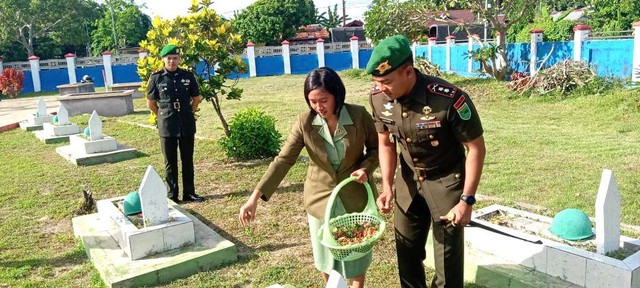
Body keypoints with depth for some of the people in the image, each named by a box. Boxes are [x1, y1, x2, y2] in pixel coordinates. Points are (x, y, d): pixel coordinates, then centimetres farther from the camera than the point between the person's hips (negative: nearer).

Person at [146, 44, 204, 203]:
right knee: (170, 162, 6)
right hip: (167, 126, -2)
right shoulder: (156, 78, -3)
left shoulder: (187, 76, 2)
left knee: (188, 160, 9)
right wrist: (164, 117, 5)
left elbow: (196, 98, 13)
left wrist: (187, 114, 11)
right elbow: (151, 103, 5)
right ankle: (172, 195, 15)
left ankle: (189, 193, 19)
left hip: (187, 125, 2)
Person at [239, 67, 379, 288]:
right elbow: (283, 160, -16)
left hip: (355, 197, -1)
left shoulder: (359, 115, -16)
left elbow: (376, 147, 0)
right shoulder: (304, 122, -14)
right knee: (325, 254, 16)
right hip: (320, 198, 1)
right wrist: (256, 196, -23)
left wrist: (366, 168, -21)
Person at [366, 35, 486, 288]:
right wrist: (387, 186, -10)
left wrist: (467, 200, -19)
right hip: (409, 179, 5)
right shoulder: (378, 98, -15)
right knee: (406, 251, 15)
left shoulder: (449, 99, -30)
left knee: (448, 257, 5)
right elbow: (386, 143, 1)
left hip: (446, 181, -4)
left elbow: (476, 148, -18)